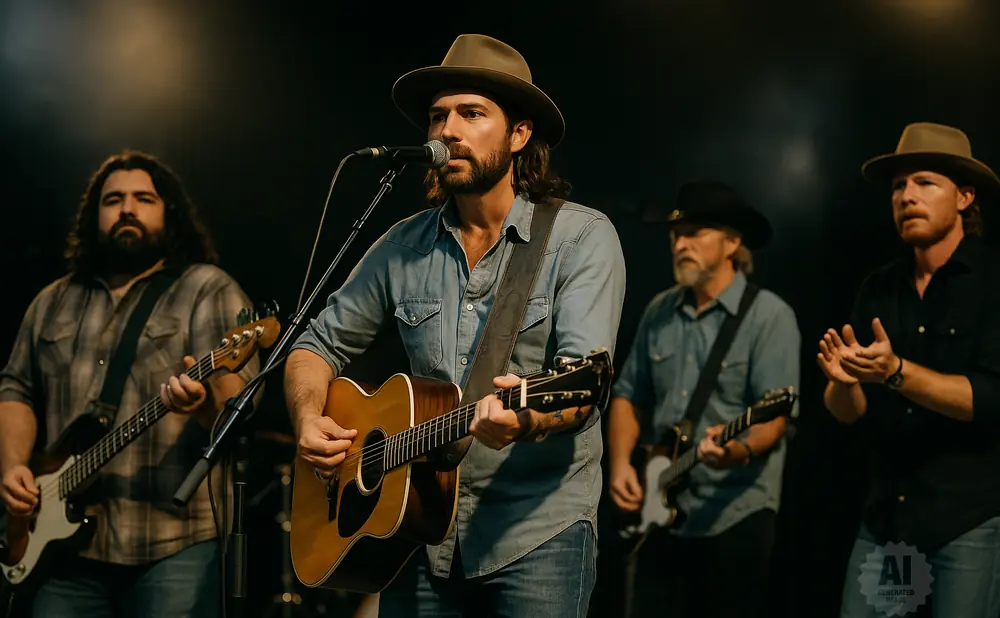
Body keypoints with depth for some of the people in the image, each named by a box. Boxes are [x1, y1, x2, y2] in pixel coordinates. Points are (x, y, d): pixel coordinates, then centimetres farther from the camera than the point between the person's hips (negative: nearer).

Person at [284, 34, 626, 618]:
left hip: (538, 531, -3)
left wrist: (527, 420, -40)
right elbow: (320, 344, 15)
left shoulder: (583, 237, -7)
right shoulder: (405, 246, 6)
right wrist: (310, 419, -5)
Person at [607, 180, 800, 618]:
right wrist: (620, 463, -1)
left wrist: (740, 448, -35)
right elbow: (629, 394, 14)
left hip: (735, 515, -5)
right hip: (659, 514, 5)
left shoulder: (768, 315, -8)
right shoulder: (658, 312, 10)